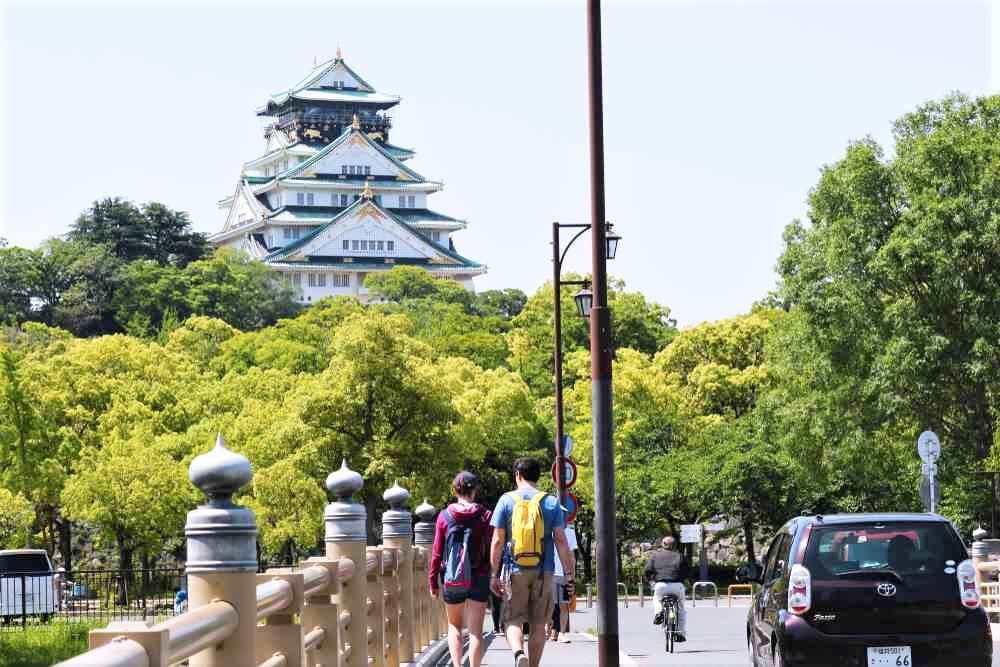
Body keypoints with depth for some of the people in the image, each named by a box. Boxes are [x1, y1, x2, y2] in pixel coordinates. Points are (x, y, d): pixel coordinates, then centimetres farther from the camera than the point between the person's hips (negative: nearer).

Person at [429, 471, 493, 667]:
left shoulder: (444, 516, -4)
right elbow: (492, 550, -5)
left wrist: (433, 581, 5)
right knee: (476, 631, 3)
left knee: (454, 626, 16)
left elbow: (436, 553, -3)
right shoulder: (485, 516, -4)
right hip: (479, 578, -1)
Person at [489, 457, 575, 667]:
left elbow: (497, 542, -1)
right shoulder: (551, 503, 4)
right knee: (538, 624, 9)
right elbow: (561, 541, -1)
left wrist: (493, 575, 3)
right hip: (543, 571, 1)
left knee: (512, 621, 1)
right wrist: (569, 573, 3)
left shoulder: (506, 500, 1)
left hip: (515, 570, -1)